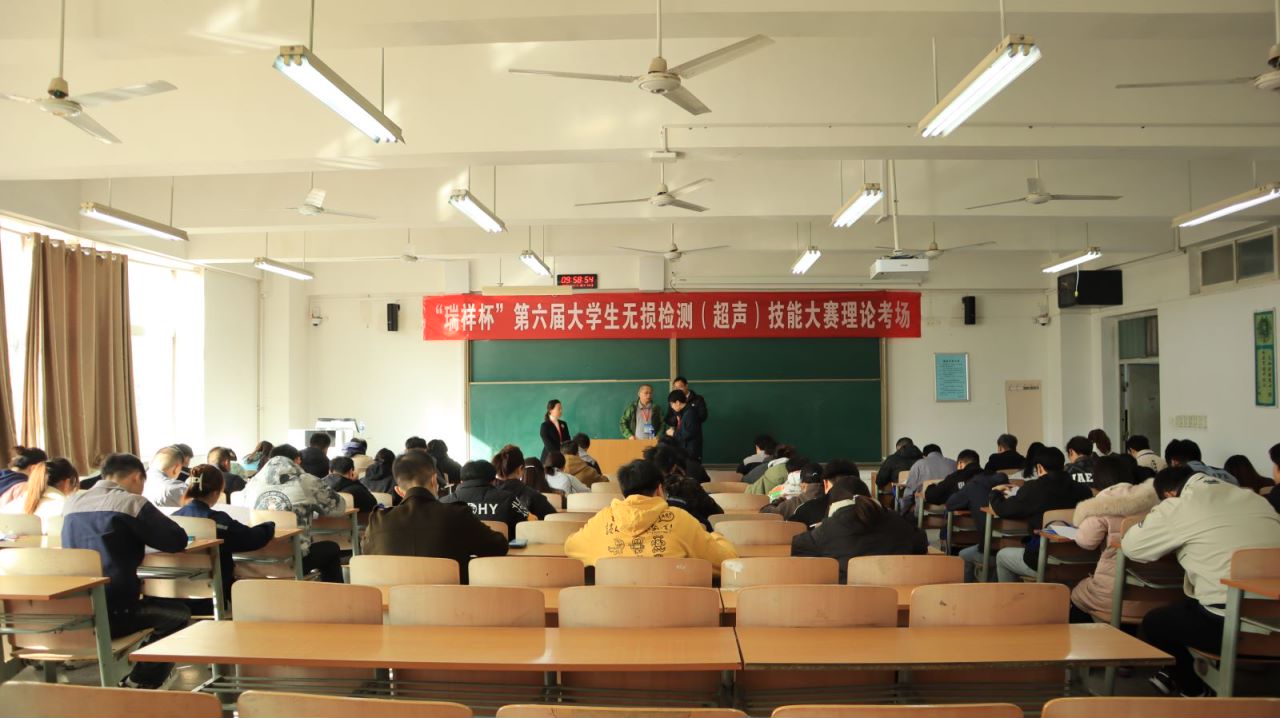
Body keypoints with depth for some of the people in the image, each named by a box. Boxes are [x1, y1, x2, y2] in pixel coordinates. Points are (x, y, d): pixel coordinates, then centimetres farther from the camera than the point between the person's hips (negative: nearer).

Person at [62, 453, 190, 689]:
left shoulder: (72, 502, 11)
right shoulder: (130, 502, -7)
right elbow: (177, 541, -4)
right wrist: (141, 535, 14)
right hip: (110, 614, -7)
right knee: (178, 613, 19)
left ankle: (134, 685, 25)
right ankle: (138, 685, 12)